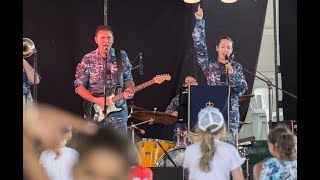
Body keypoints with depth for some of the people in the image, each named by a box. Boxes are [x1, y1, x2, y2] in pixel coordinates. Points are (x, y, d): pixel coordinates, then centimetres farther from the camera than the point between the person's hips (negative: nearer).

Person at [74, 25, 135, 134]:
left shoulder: (122, 57, 3)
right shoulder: (88, 60, -4)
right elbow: (79, 87, -3)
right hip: (95, 115, -1)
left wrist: (130, 90, -10)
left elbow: (128, 79, 13)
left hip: (118, 111, 1)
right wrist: (96, 100, -15)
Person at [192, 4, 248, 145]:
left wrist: (232, 74, -13)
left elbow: (242, 89, 2)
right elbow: (200, 46, -2)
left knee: (229, 142, -6)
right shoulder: (210, 65, 8)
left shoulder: (236, 67, 9)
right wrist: (199, 21, -7)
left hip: (230, 109, 0)